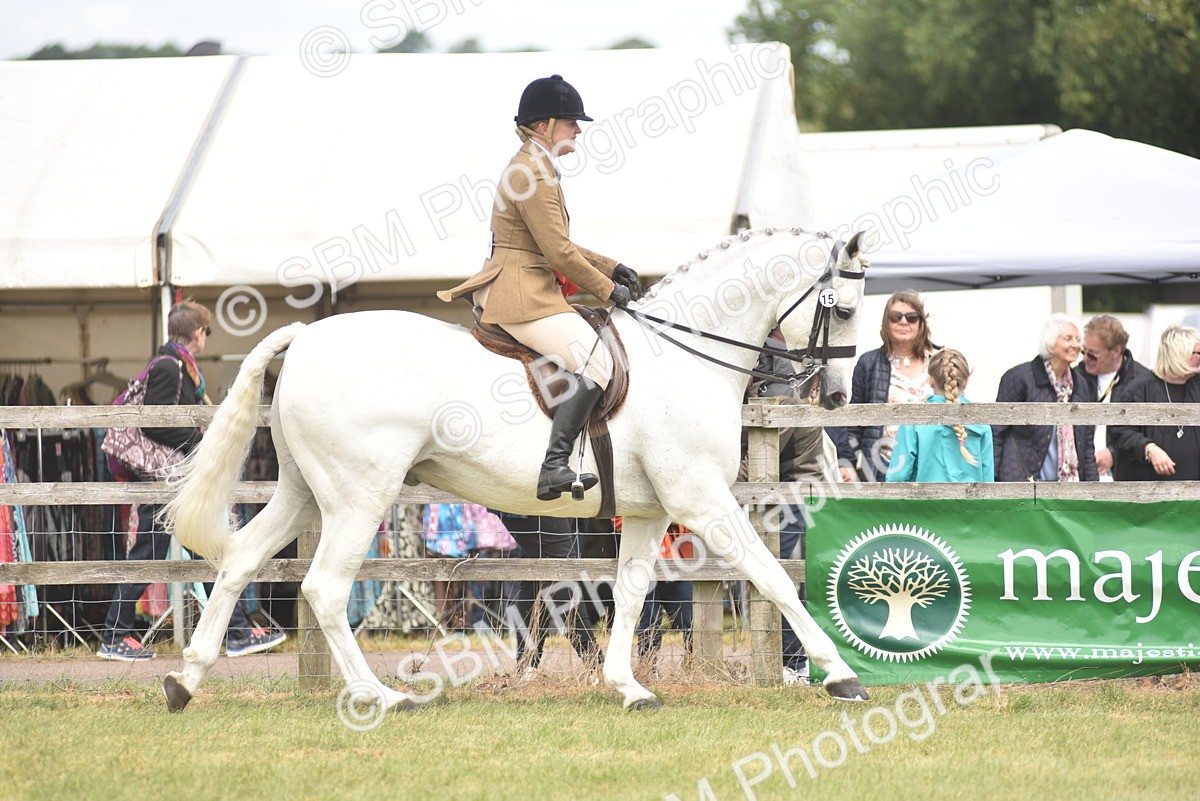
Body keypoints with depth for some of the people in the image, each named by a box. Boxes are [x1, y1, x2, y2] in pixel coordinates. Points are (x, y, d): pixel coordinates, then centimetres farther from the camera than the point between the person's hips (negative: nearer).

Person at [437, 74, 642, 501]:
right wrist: (607, 289, -7)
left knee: (594, 354, 21)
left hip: (528, 290, 11)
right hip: (521, 295, -11)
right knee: (595, 359, -22)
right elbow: (559, 252, -17)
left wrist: (610, 267, 16)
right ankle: (554, 466, -32)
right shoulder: (533, 173, -14)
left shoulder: (536, 167, 19)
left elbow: (558, 246, 25)